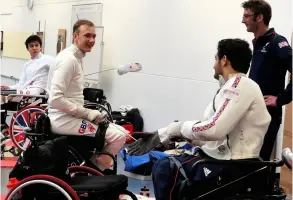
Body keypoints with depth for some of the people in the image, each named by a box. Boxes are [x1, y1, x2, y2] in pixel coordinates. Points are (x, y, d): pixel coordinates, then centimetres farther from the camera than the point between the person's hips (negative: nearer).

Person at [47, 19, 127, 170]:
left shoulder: (76, 57, 16)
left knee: (120, 131, 14)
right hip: (64, 119, -10)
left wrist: (88, 112, 6)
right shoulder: (69, 59, -17)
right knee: (118, 136, -14)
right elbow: (55, 99, -25)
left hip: (70, 116, 10)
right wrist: (86, 113, -18)